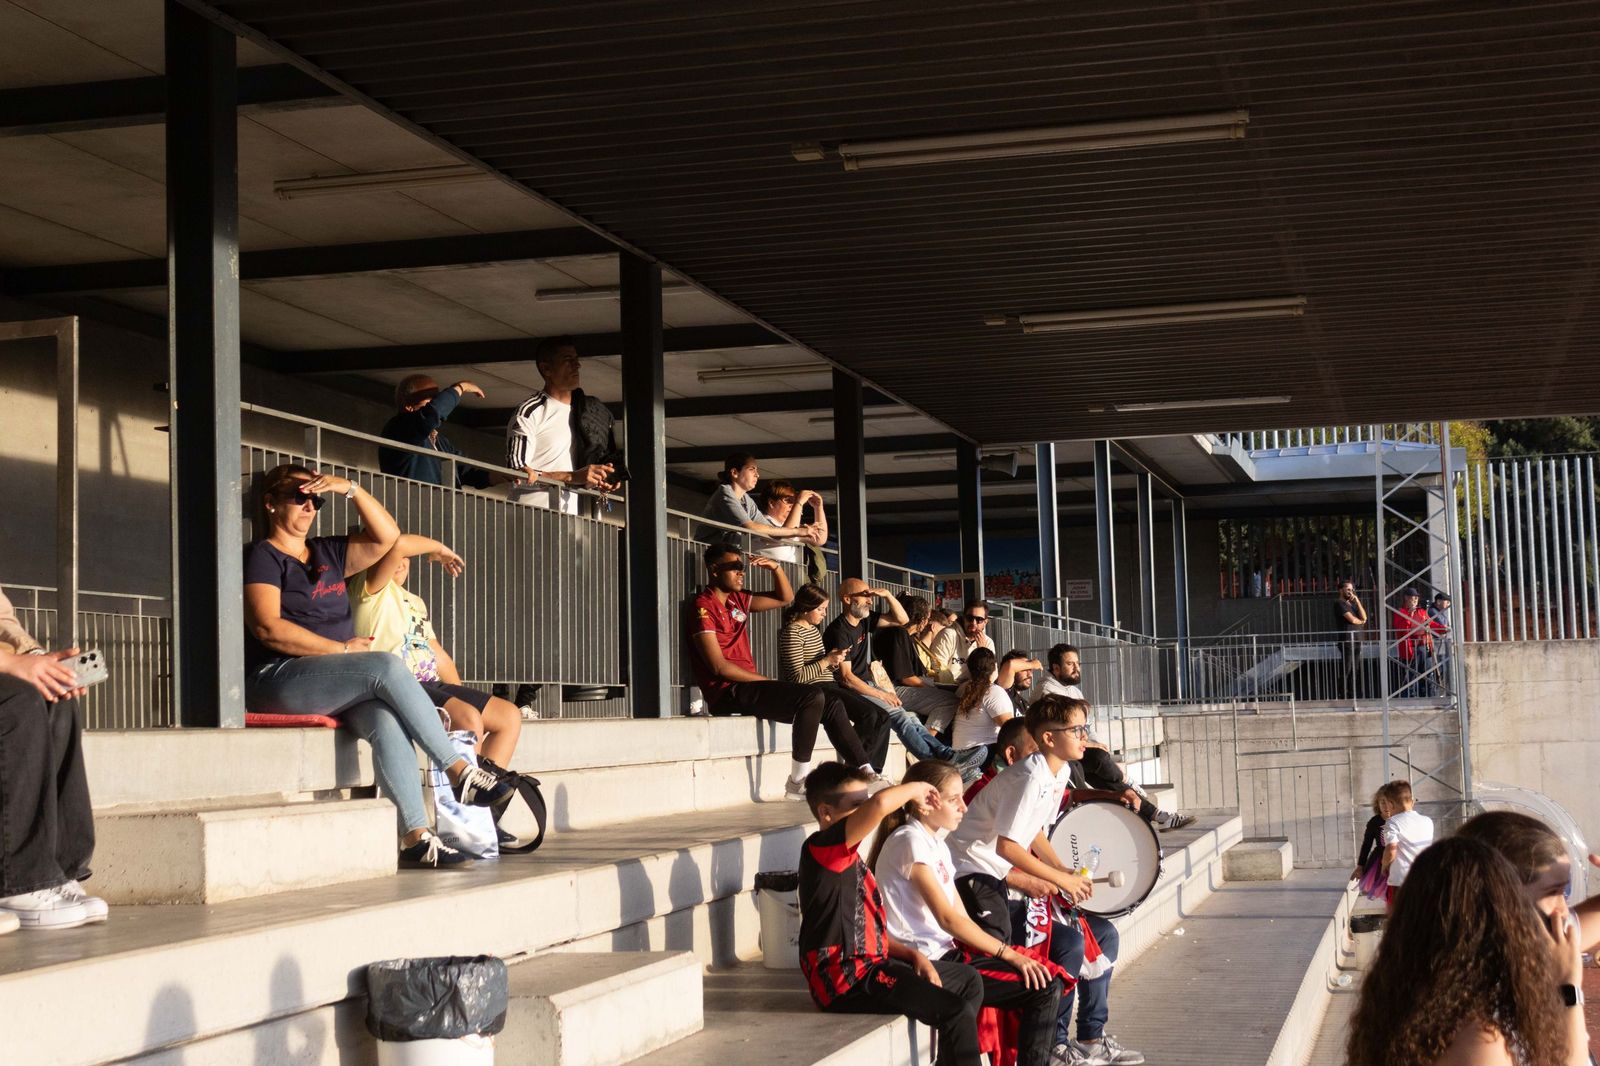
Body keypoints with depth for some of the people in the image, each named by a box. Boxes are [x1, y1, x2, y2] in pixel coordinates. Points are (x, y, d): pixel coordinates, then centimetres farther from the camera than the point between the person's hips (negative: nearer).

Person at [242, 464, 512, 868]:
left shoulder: (328, 553, 24)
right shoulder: (263, 557, 2)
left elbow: (387, 536, 16)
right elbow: (268, 628, -11)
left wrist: (350, 489, 4)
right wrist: (341, 649, -12)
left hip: (336, 687, 6)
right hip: (278, 681, -6)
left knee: (387, 721, -28)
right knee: (386, 665, -29)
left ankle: (415, 835, -37)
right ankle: (460, 772, -29)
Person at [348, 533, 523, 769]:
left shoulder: (415, 602, 28)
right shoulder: (370, 589, 0)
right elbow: (397, 545, -18)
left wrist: (462, 695, 15)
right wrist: (437, 548, 0)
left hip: (432, 686, 10)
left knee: (510, 716, -1)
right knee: (468, 718, -31)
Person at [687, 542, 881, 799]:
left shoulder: (737, 600, 17)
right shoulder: (704, 607, -8)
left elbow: (785, 598, 24)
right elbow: (719, 666, -15)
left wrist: (776, 568, 5)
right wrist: (767, 682, -12)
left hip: (748, 687, 9)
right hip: (727, 692, -9)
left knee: (832, 704, 1)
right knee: (812, 696, -24)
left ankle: (866, 772, -1)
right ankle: (797, 783, -24)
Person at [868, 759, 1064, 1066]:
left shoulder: (935, 842, 16)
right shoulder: (910, 842, -13)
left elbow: (961, 916, 13)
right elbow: (947, 918, -19)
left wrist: (1012, 954, 1)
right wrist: (1011, 955, -18)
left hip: (948, 951, 9)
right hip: (931, 962, -9)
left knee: (1049, 979, 4)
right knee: (1043, 987, -13)